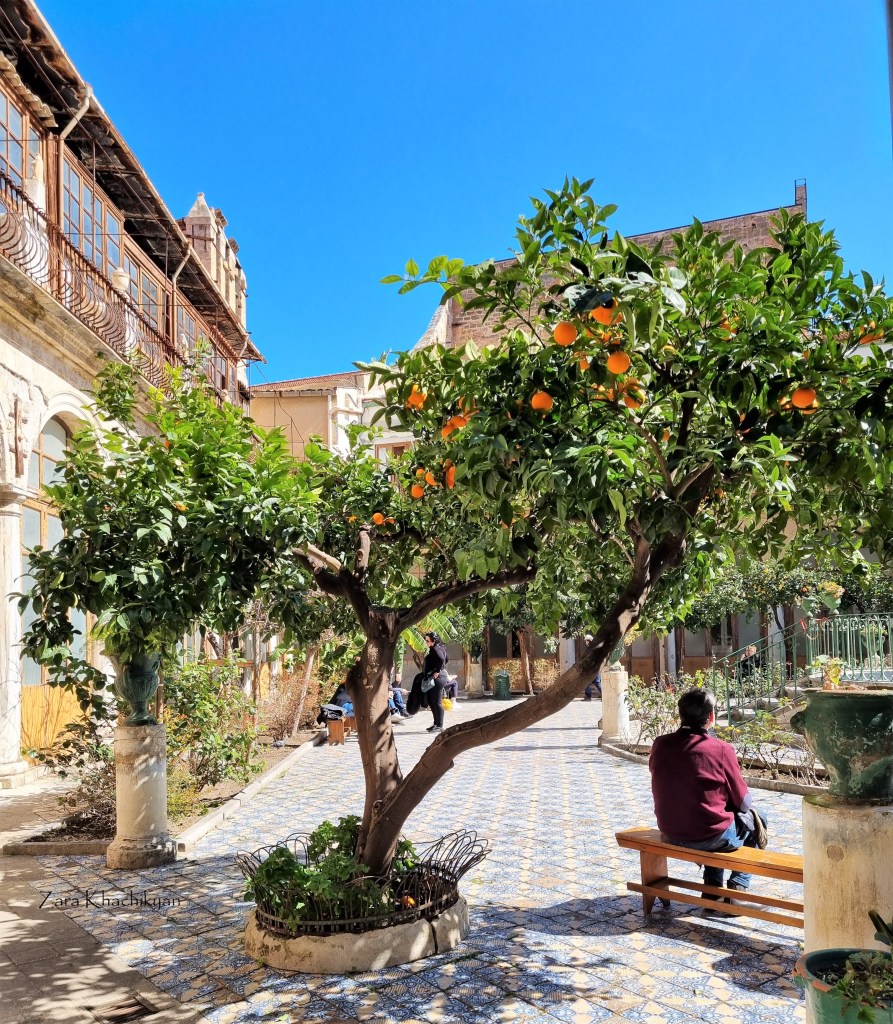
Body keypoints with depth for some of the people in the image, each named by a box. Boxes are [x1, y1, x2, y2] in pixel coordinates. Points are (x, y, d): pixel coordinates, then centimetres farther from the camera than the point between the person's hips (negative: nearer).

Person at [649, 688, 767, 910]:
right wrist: (748, 804, 17)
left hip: (670, 833, 5)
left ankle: (712, 887, 30)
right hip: (709, 836, -5)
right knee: (756, 818, 22)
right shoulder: (721, 750, -18)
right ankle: (738, 885, 19)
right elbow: (743, 802, -7)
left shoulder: (660, 744, -5)